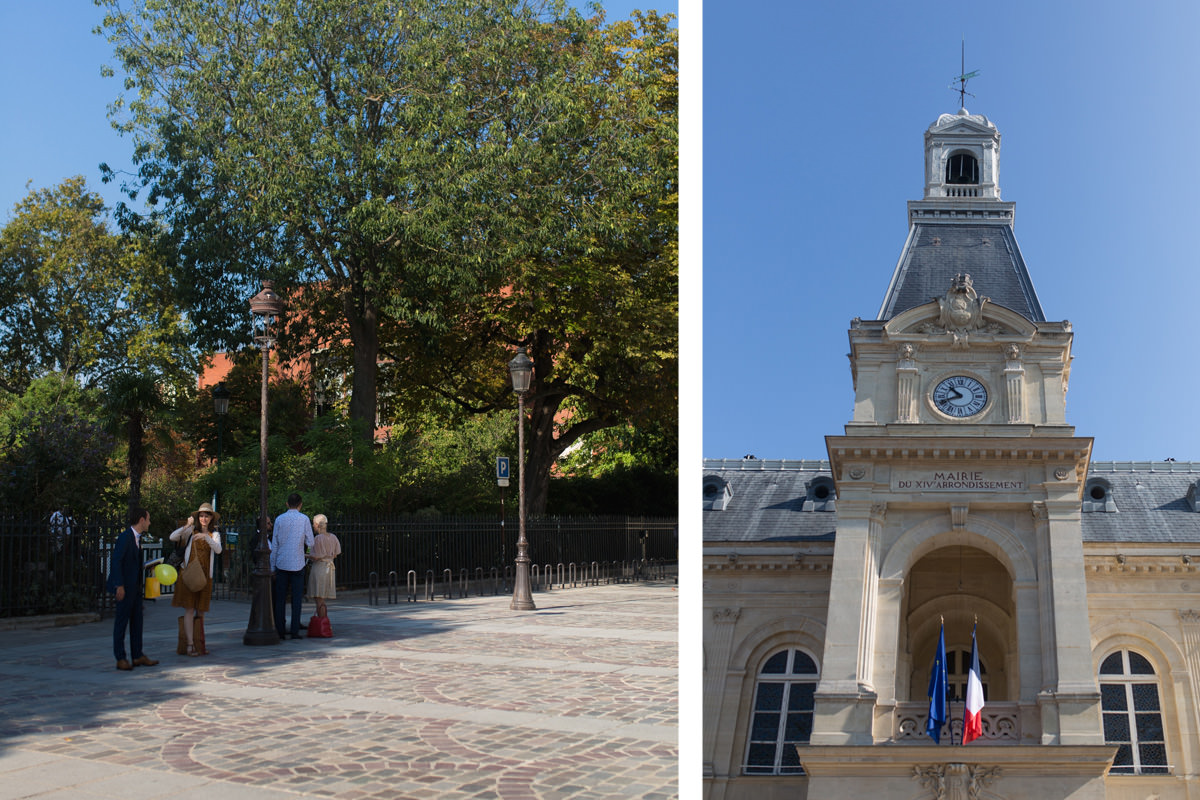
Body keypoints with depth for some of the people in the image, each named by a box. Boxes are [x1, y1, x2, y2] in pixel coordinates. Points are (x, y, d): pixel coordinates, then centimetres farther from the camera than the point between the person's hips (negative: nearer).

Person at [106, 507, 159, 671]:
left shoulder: (137, 538, 14)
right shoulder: (125, 537, -14)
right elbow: (116, 561, -20)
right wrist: (119, 586, -23)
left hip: (135, 586, 9)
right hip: (124, 587, -9)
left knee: (137, 620, 10)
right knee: (122, 620, -3)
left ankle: (138, 656, 14)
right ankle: (120, 659, 1)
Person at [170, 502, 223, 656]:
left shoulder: (214, 534, 10)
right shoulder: (190, 531, 5)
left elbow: (218, 549, -8)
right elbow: (173, 537, -8)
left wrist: (206, 537, -23)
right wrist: (187, 526, -21)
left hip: (205, 575, 3)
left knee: (201, 610, 7)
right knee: (189, 609, -7)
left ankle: (199, 643, 14)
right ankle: (189, 644, -8)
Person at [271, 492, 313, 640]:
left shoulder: (279, 519, 2)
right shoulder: (304, 519, -3)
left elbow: (275, 545, 4)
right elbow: (310, 543, -3)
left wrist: (272, 566, 10)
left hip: (281, 564, 2)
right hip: (297, 564, -1)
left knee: (280, 599, 6)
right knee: (297, 599, 2)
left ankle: (280, 631, 6)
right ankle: (295, 631, -1)